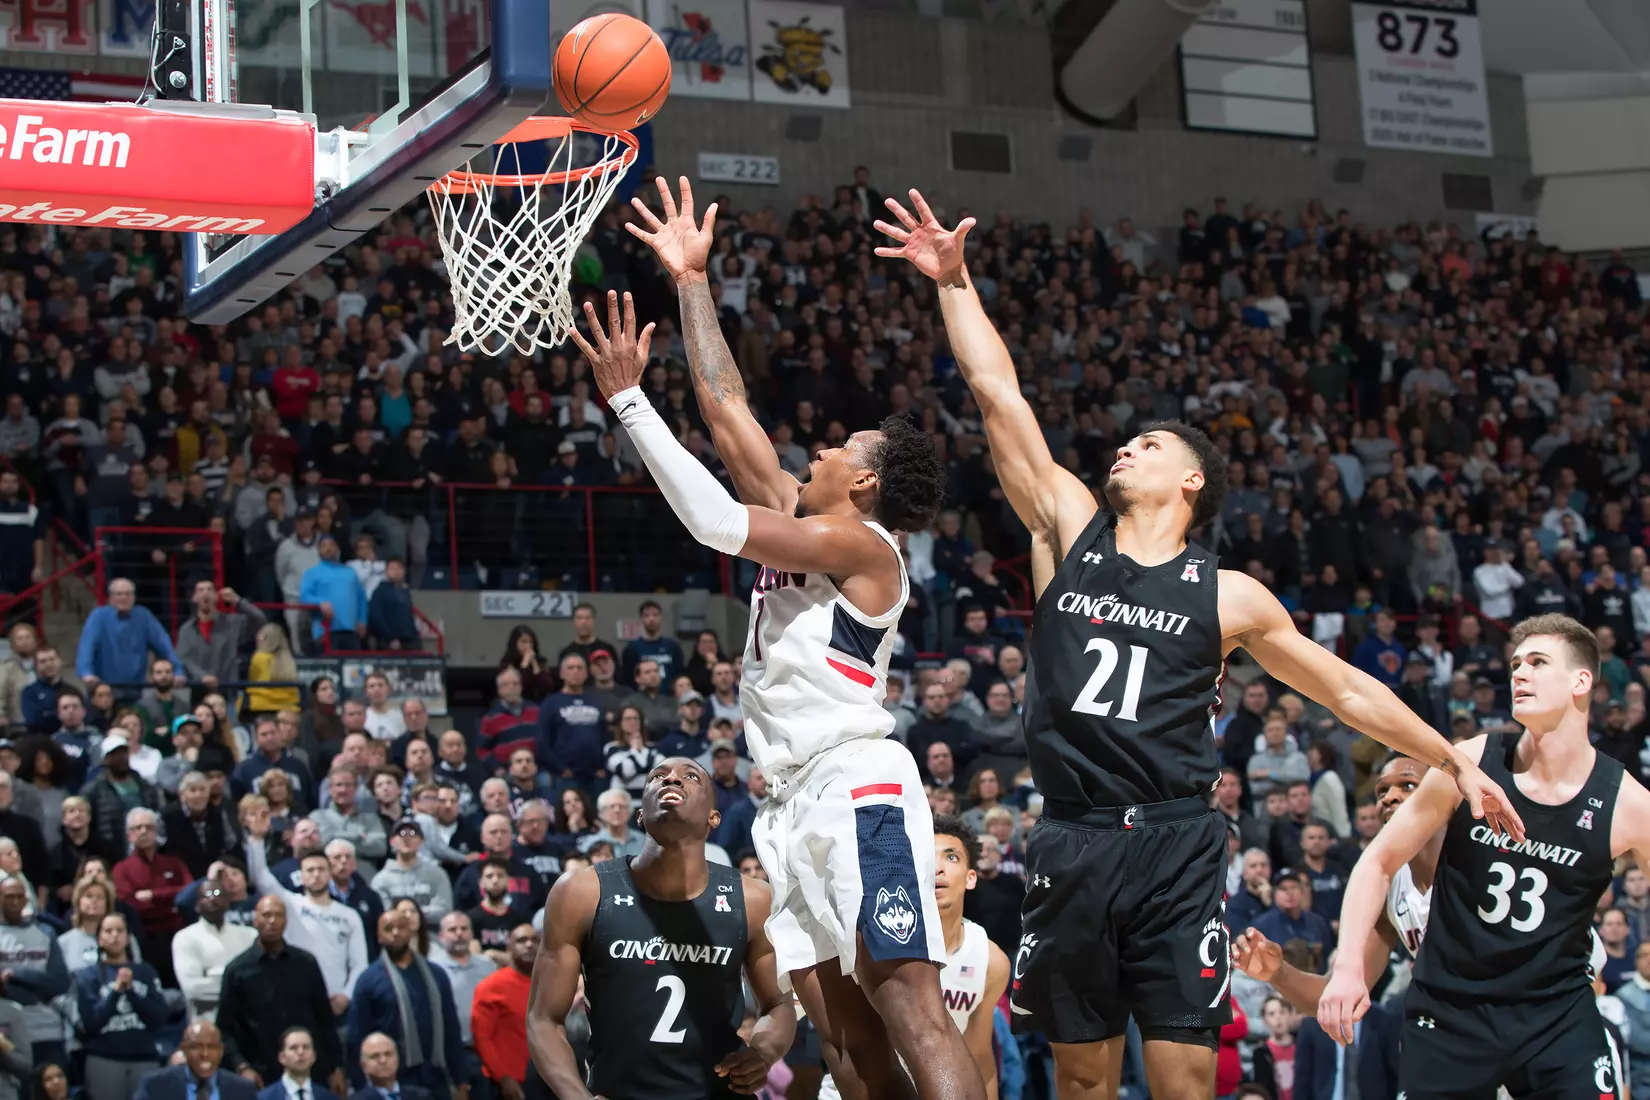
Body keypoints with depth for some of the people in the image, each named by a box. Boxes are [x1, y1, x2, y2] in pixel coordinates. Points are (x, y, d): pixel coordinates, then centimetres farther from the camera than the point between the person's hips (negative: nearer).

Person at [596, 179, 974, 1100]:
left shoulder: (863, 545, -6)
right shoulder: (799, 522, 19)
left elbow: (716, 521, -16)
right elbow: (726, 410, 21)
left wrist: (629, 400, -13)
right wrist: (692, 282, 22)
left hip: (859, 784, -9)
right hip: (798, 800, 9)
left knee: (911, 1009, -18)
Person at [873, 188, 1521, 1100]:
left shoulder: (1228, 596, 7)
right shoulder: (1070, 532, 10)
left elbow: (1347, 689, 14)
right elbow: (998, 395, 6)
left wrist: (1454, 761, 13)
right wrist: (954, 281, 4)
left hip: (1175, 848, -2)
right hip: (1072, 845, 2)